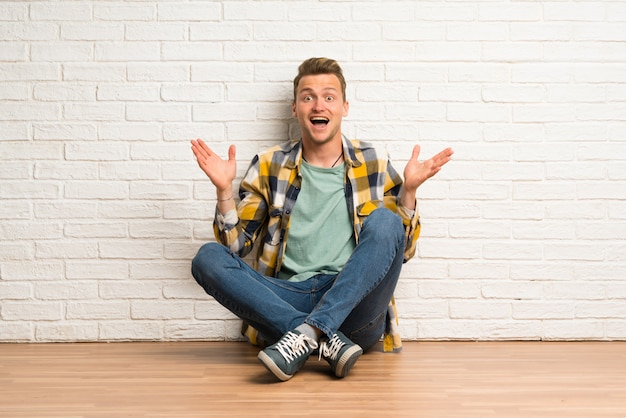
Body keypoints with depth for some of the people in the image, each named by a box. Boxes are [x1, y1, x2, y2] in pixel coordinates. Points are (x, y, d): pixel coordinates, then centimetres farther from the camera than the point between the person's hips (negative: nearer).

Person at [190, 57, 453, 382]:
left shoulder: (374, 164, 11)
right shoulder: (269, 166, 12)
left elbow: (402, 249, 9)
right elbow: (236, 245, 9)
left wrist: (409, 190, -4)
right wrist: (224, 190, -4)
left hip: (353, 305, -1)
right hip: (286, 300, 1)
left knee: (383, 221, -25)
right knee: (208, 257, -22)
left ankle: (307, 334, -33)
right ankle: (327, 340, -30)